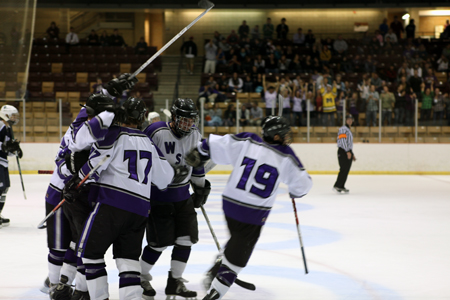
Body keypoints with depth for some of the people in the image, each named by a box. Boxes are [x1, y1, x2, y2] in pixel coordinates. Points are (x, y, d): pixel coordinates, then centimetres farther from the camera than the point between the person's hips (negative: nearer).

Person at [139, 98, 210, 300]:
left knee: (186, 238, 3)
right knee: (160, 242, -4)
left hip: (182, 196, 6)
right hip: (158, 197, -6)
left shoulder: (195, 136, 1)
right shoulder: (156, 133, -20)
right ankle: (140, 278, 18)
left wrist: (201, 187, 19)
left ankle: (175, 281, 17)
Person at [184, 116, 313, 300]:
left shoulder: (246, 143, -2)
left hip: (230, 203, 5)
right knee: (238, 256, 6)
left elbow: (216, 144, -3)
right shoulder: (286, 157, -7)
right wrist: (295, 192, 24)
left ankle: (213, 274, 34)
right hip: (254, 214, -5)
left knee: (237, 240, 31)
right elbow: (303, 184, 3)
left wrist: (199, 153, 14)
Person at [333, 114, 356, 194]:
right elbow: (343, 141, -18)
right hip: (343, 151, -10)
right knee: (343, 169, -15)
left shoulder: (349, 130, 25)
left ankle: (341, 187, 8)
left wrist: (352, 154, 25)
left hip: (348, 152, 10)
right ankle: (337, 186, -17)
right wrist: (348, 152, -24)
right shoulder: (343, 129, -7)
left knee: (346, 170, 6)